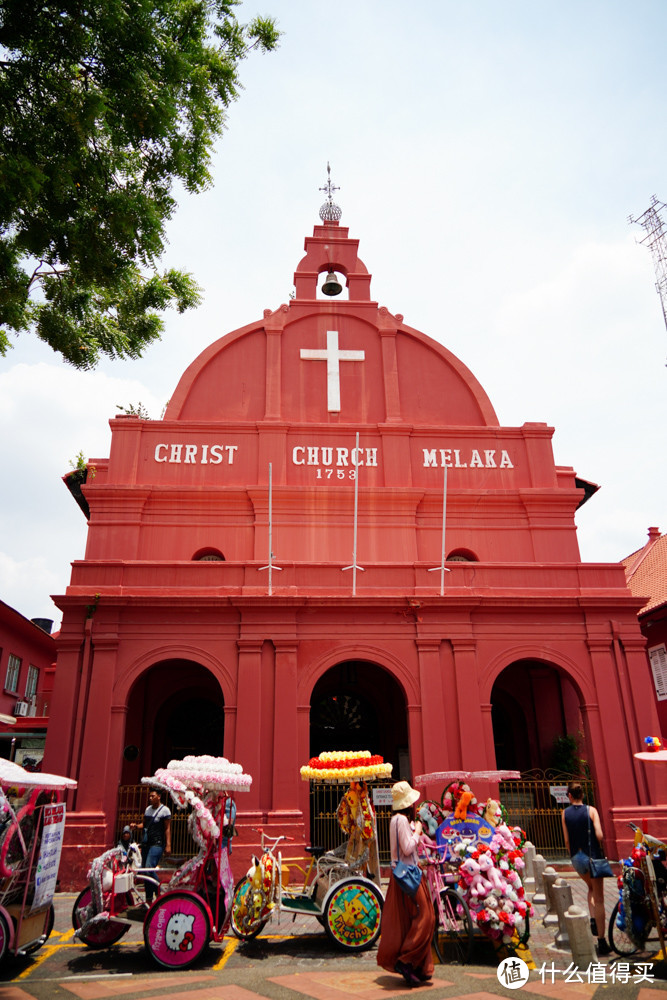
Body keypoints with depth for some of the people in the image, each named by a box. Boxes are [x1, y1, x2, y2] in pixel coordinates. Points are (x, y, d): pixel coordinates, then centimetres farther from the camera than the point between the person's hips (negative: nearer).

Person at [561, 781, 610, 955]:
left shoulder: (565, 813, 0)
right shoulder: (591, 810, -7)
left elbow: (567, 840, 0)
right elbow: (599, 835, -16)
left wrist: (572, 856, 12)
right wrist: (597, 846, 3)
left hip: (577, 858, 3)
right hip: (593, 856, -2)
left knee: (591, 888, 28)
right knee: (599, 898, 6)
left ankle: (592, 919, 7)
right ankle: (601, 941, 6)